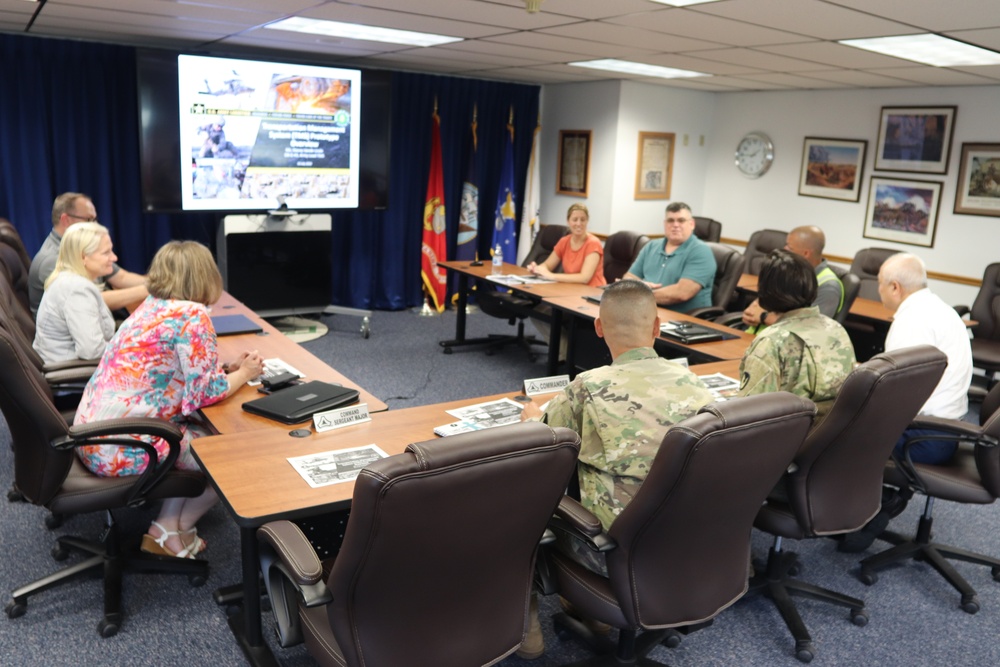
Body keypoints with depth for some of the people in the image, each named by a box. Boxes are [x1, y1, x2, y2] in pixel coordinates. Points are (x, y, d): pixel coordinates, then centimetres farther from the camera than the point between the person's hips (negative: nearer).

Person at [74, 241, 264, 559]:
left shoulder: (152, 305, 11)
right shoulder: (192, 315, -16)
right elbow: (205, 392, -14)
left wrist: (230, 368, 14)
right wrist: (244, 373, 3)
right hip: (121, 447, -9)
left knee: (199, 433, 23)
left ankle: (167, 529, 19)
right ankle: (175, 532, 25)